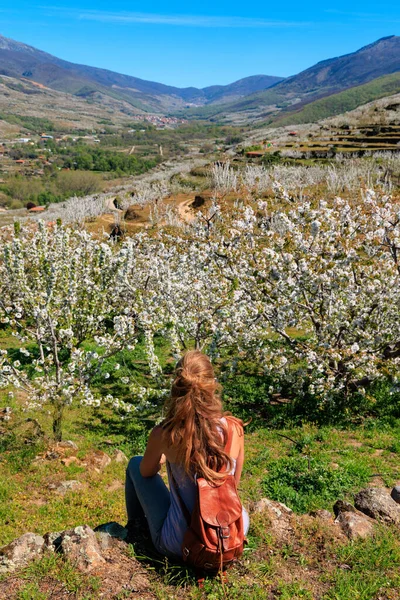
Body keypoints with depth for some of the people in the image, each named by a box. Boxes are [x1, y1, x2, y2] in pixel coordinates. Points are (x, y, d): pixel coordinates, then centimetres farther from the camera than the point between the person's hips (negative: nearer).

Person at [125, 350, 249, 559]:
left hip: (179, 545, -2)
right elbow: (233, 483, 3)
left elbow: (147, 472, 2)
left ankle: (134, 526, 42)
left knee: (136, 464, 18)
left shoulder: (163, 434, -21)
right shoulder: (234, 428, -15)